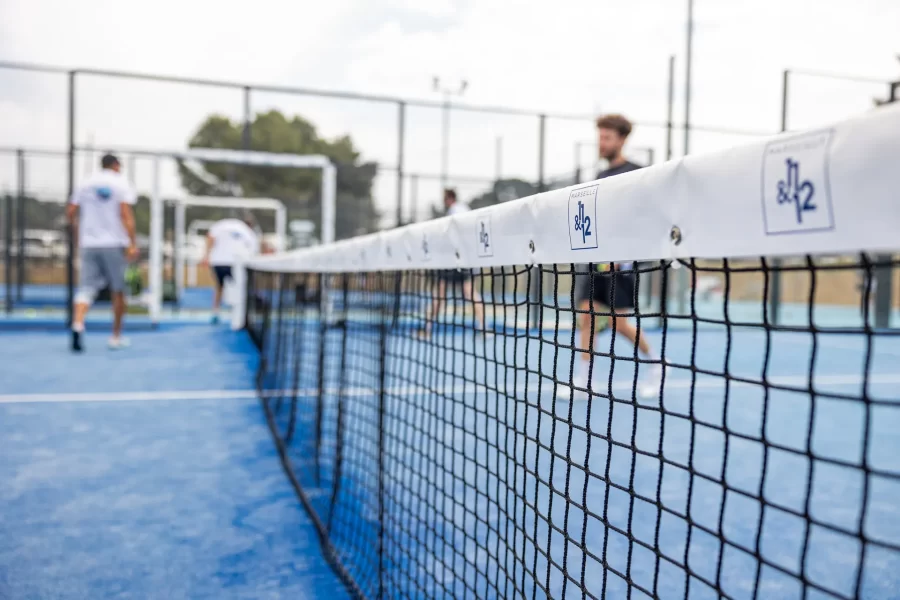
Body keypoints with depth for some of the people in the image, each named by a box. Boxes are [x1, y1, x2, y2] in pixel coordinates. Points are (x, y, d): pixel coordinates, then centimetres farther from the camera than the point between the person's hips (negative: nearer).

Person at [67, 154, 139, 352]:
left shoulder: (85, 184, 11)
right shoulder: (121, 183, 0)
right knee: (118, 291, 9)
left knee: (86, 289, 0)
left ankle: (77, 325, -26)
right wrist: (132, 243, -14)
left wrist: (79, 232, 26)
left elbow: (70, 212, 9)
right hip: (114, 244, -2)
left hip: (88, 244, 3)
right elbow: (125, 214, -11)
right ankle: (116, 337, 15)